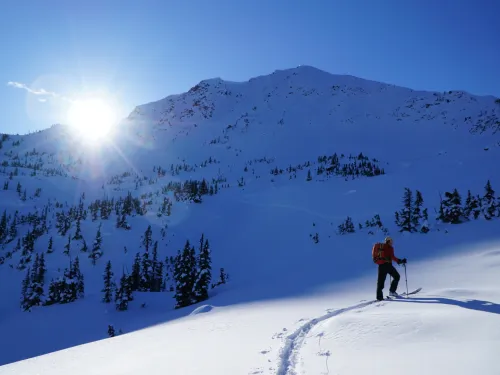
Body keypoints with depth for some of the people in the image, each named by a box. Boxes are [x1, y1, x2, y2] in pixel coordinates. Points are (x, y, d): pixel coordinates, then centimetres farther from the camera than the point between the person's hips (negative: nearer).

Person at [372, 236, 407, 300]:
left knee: (380, 281, 6)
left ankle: (379, 296, 0)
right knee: (396, 276, 11)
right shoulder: (389, 248, -1)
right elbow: (392, 257, -13)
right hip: (387, 264, -6)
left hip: (380, 265, 6)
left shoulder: (379, 247, 17)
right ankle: (392, 291, 2)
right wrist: (400, 261, -9)